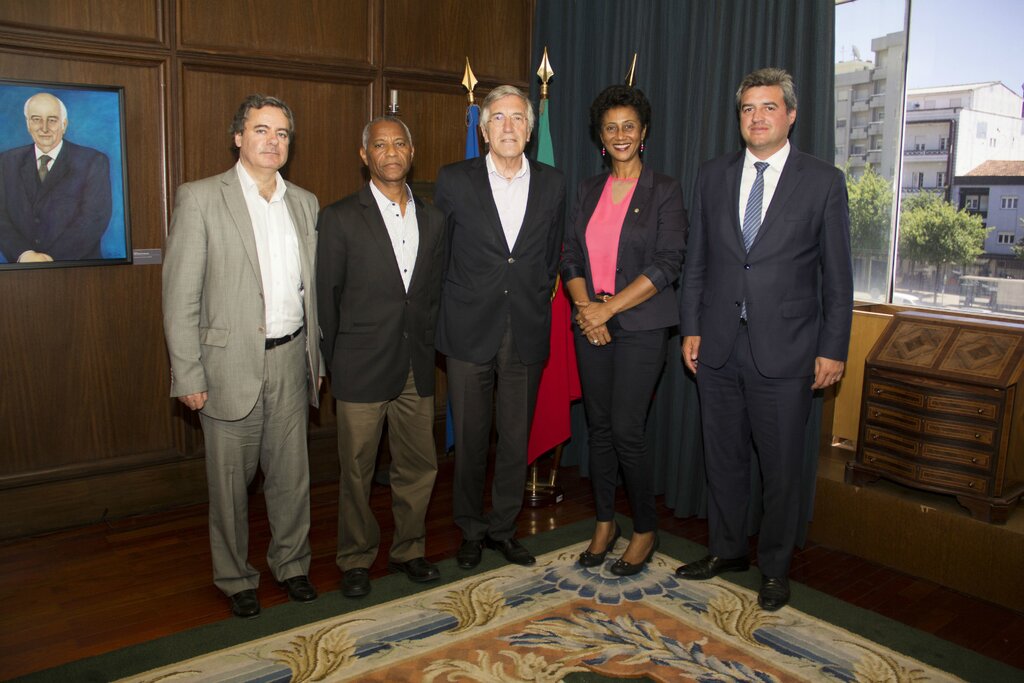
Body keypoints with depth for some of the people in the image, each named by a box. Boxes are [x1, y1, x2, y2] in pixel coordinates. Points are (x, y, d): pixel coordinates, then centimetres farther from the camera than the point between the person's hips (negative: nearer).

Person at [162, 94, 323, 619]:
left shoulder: (305, 203, 10)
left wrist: (317, 358, 13)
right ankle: (235, 577, 29)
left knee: (291, 475, 12)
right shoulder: (200, 198, -5)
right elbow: (180, 296, -7)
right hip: (231, 363, -3)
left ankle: (291, 564, 33)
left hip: (291, 359, 4)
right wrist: (188, 376, -10)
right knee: (230, 482, 9)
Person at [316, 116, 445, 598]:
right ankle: (356, 561, 24)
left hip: (416, 369, 4)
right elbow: (326, 296, 0)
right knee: (356, 472, 6)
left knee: (419, 467, 11)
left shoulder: (432, 220, 10)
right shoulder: (341, 218, -3)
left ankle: (408, 550, 30)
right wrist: (335, 360, 2)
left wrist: (426, 348, 8)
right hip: (363, 369, -4)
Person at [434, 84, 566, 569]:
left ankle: (502, 526, 29)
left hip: (526, 333, 2)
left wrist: (536, 302, 9)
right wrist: (458, 306, 6)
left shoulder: (552, 184, 6)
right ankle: (471, 530, 27)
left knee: (516, 439, 10)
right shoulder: (453, 181, -1)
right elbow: (438, 252, 6)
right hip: (470, 331, -1)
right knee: (470, 439, 8)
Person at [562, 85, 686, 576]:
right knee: (599, 426, 10)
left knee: (626, 430, -7)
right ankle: (604, 524, 25)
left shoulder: (664, 191, -3)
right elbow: (571, 255, 8)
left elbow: (667, 264, -11)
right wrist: (584, 305, -9)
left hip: (641, 326, -5)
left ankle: (645, 530, 13)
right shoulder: (588, 190, 12)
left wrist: (609, 308, -15)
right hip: (591, 327, 5)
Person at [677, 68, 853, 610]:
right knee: (722, 457, 15)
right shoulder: (713, 176, 8)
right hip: (718, 344, 3)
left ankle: (774, 567, 26)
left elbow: (837, 275, -2)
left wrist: (833, 350, -5)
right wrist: (691, 327, 4)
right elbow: (696, 260, 10)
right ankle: (726, 550, 33)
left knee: (780, 465, 7)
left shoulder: (823, 181, -1)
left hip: (784, 349, -3)